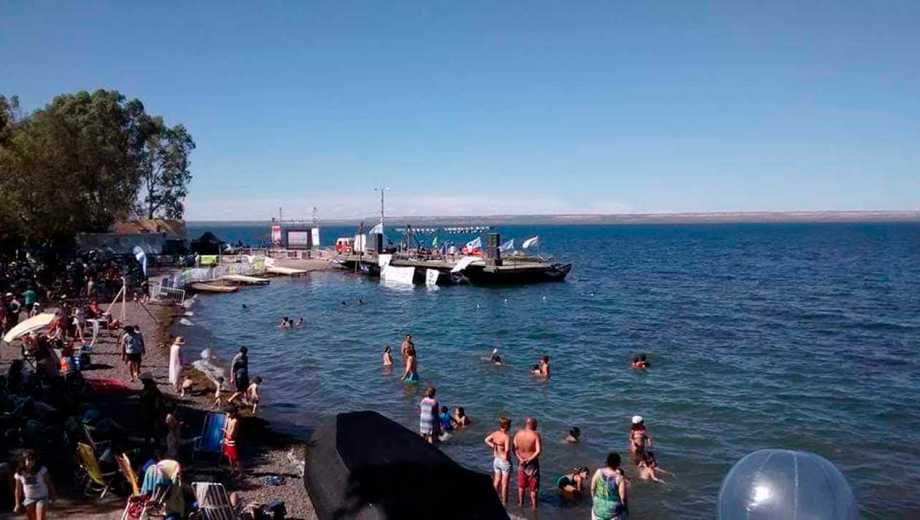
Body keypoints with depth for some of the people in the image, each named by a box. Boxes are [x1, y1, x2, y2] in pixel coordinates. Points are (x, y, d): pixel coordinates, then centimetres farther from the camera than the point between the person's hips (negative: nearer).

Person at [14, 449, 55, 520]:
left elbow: (49, 483, -8)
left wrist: (52, 497, -8)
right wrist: (17, 504, 4)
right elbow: (18, 490, 1)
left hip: (42, 497, -3)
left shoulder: (42, 470, -17)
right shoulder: (19, 474, -10)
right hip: (28, 499, 3)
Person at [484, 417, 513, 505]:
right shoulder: (507, 437, -24)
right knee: (504, 484, 7)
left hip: (496, 460, 7)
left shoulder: (495, 433, -3)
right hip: (505, 461, -7)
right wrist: (506, 455, -14)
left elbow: (486, 440, 8)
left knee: (496, 481, 20)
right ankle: (504, 503, 17)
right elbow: (507, 450, -33)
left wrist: (494, 447, 4)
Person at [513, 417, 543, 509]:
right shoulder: (535, 435, -17)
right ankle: (534, 506, 16)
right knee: (533, 487, 10)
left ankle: (520, 504, 32)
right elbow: (538, 451, -24)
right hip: (532, 463, -4)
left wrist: (520, 458, -14)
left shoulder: (518, 434, -4)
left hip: (521, 462, 4)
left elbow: (515, 449, -8)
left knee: (521, 486, 21)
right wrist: (529, 459, -18)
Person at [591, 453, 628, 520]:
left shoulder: (599, 472, -9)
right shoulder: (620, 478, -20)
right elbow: (623, 497, -18)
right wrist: (624, 508, -1)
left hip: (599, 507, 4)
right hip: (614, 509, -3)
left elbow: (592, 489, 0)